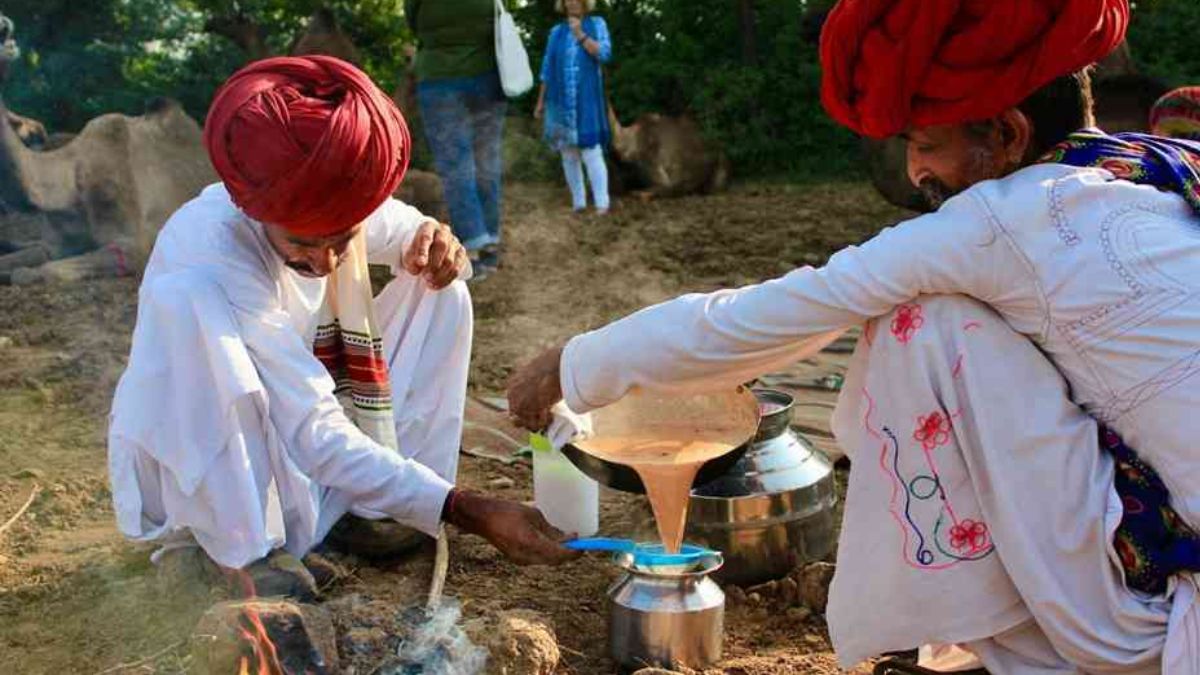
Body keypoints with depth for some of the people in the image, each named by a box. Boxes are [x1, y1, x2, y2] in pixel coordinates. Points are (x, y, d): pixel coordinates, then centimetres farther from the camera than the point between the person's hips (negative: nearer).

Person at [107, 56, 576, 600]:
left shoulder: (337, 208, -13)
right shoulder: (212, 253, -31)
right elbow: (316, 436, -33)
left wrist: (437, 247, -19)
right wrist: (469, 511, -36)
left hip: (295, 462, 7)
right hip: (199, 487, -6)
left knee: (441, 296, -5)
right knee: (187, 299, -36)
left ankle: (377, 509, -4)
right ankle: (243, 555, -23)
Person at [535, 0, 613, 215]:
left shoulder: (597, 24, 4)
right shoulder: (556, 32, 10)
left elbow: (604, 54, -10)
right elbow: (548, 70, 10)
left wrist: (580, 34, -16)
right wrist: (540, 102, 8)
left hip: (586, 102, -3)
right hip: (561, 103, 3)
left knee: (591, 152, -12)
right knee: (569, 154, 4)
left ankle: (602, 204, -11)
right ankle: (578, 203, 12)